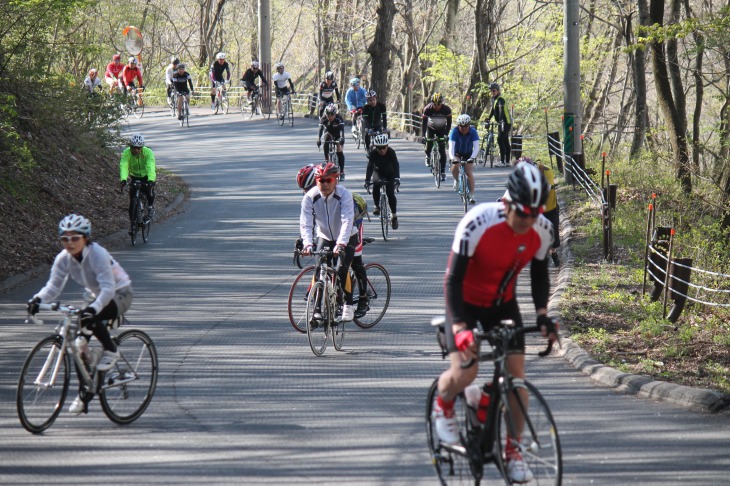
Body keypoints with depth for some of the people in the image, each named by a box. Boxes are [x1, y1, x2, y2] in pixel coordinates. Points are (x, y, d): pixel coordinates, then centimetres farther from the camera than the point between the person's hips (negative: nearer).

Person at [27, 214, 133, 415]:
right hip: (97, 296, 7)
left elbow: (108, 288, -38)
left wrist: (94, 308, -55)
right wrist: (37, 299, -35)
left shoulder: (98, 255, -30)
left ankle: (111, 351, -10)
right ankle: (83, 394, 4)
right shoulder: (63, 259, -12)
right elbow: (53, 286, -14)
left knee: (89, 318, -36)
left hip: (119, 295, -7)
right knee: (80, 341, -7)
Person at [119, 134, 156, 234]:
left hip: (147, 176, -2)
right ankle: (133, 225, 6)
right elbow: (123, 166, -40)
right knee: (132, 202, -7)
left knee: (149, 190, -32)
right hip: (134, 176, 2)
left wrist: (151, 181, -59)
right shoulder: (126, 153, -25)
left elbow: (150, 167, -42)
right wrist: (123, 180, -58)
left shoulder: (148, 152, -29)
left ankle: (151, 208, -3)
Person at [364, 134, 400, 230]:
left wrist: (397, 178, -55)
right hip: (378, 172, 1)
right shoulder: (373, 153, -26)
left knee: (390, 193, -16)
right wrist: (367, 180, -47)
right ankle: (377, 206, -12)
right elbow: (370, 166, -33)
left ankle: (394, 215, -2)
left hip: (390, 174, -1)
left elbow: (396, 165, -38)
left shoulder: (391, 152, -29)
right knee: (376, 184, -31)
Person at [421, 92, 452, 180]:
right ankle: (428, 156, 14)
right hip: (431, 128, 0)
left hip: (441, 129, 0)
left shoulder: (446, 109, -26)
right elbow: (423, 123, -25)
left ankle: (443, 172, -9)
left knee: (442, 150, -11)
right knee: (429, 143, -22)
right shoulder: (427, 109, -27)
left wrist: (446, 135, -30)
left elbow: (449, 123, -19)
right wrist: (423, 136, -36)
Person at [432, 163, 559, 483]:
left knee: (516, 374, -7)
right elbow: (453, 279, -29)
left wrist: (542, 315, -13)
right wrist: (459, 328, -38)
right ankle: (443, 406, 14)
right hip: (466, 301, -4)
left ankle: (512, 451, 9)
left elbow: (539, 275, 1)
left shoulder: (542, 231, -18)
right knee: (464, 374, -21)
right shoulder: (477, 224, -33)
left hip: (502, 303, 4)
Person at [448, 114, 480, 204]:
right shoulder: (454, 131, -28)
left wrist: (472, 157, -49)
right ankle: (456, 180, 2)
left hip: (468, 154, 0)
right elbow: (451, 146, -37)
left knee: (469, 173, -13)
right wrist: (452, 158, -54)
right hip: (457, 154, 0)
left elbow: (476, 147, -32)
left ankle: (471, 195, -8)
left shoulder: (473, 132, -25)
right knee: (455, 167, -29)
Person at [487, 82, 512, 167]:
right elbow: (493, 110, 20)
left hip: (506, 122, -10)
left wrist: (500, 120, -42)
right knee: (505, 142, 14)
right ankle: (507, 162, 20)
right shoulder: (493, 99, 11)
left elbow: (501, 110, -31)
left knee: (500, 140, -17)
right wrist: (488, 118, 10)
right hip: (501, 123, 10)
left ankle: (502, 161, -18)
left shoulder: (500, 99, -18)